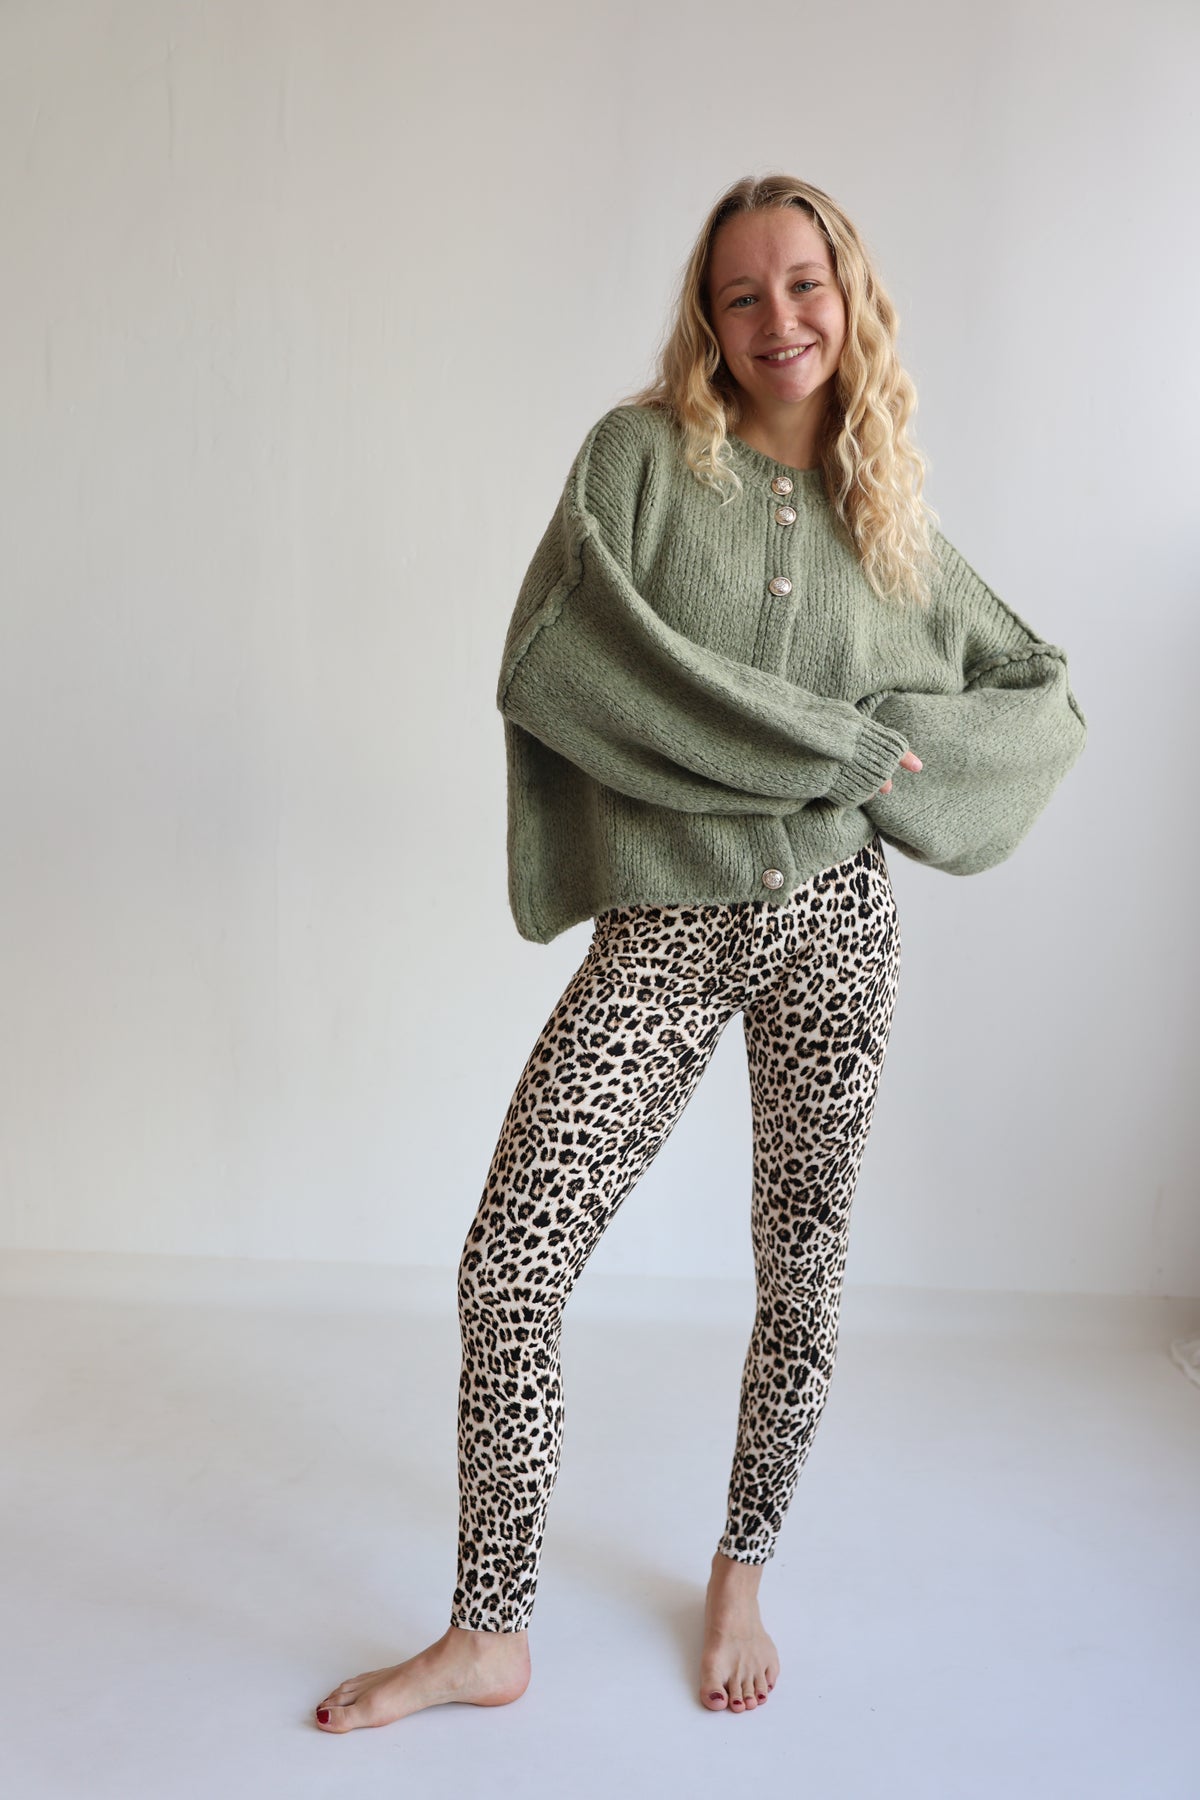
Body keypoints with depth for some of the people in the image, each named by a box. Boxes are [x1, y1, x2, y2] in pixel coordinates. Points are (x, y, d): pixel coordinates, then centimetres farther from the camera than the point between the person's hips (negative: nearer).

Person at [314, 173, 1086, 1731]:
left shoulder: (891, 522, 12)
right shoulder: (640, 453, 1)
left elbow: (1049, 700, 18)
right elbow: (549, 664, -14)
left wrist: (897, 742, -3)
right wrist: (832, 739, -12)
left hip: (833, 919, 3)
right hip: (661, 932, -2)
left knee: (803, 1277, 10)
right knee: (508, 1271, -7)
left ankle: (743, 1574, 35)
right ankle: (491, 1634, 14)